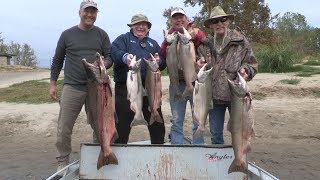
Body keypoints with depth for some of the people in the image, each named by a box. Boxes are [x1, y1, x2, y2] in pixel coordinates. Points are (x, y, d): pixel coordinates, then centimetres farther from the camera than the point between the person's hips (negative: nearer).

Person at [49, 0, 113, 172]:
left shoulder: (101, 34, 10)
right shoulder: (67, 34, 8)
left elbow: (110, 57, 7)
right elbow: (57, 60, 13)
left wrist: (103, 65, -16)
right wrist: (52, 83, 9)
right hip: (72, 87, -1)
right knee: (63, 128, -1)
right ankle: (62, 162, 14)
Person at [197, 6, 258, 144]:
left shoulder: (240, 41, -3)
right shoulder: (206, 43, 4)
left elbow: (252, 64, 2)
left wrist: (245, 71, -19)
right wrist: (200, 64, -6)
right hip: (214, 96, 3)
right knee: (215, 134, 15)